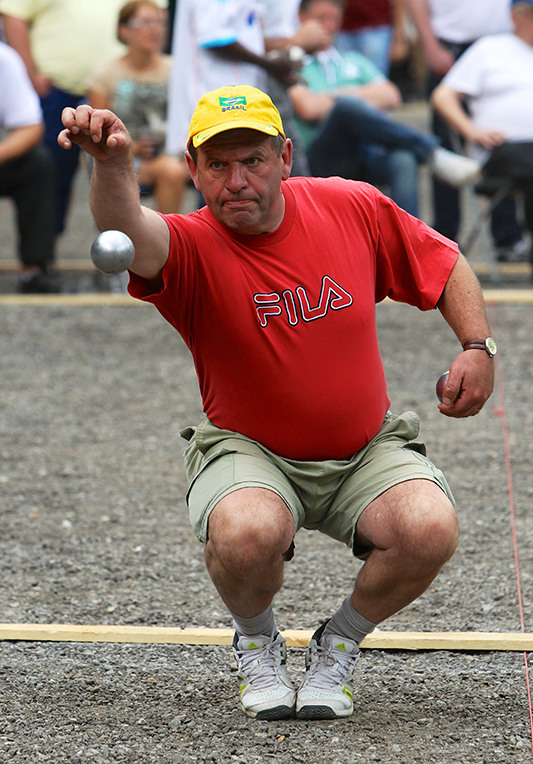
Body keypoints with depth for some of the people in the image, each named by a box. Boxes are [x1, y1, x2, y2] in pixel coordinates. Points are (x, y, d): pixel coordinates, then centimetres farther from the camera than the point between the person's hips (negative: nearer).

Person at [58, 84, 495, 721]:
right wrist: (112, 166, -65)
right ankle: (257, 644, 0)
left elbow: (447, 267, 9)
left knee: (430, 527, -28)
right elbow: (130, 234, -44)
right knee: (245, 532, -37)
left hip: (366, 452, 3)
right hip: (250, 453, -3)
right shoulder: (192, 248, -19)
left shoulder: (354, 208, -7)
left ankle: (338, 645, 3)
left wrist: (478, 348, -7)